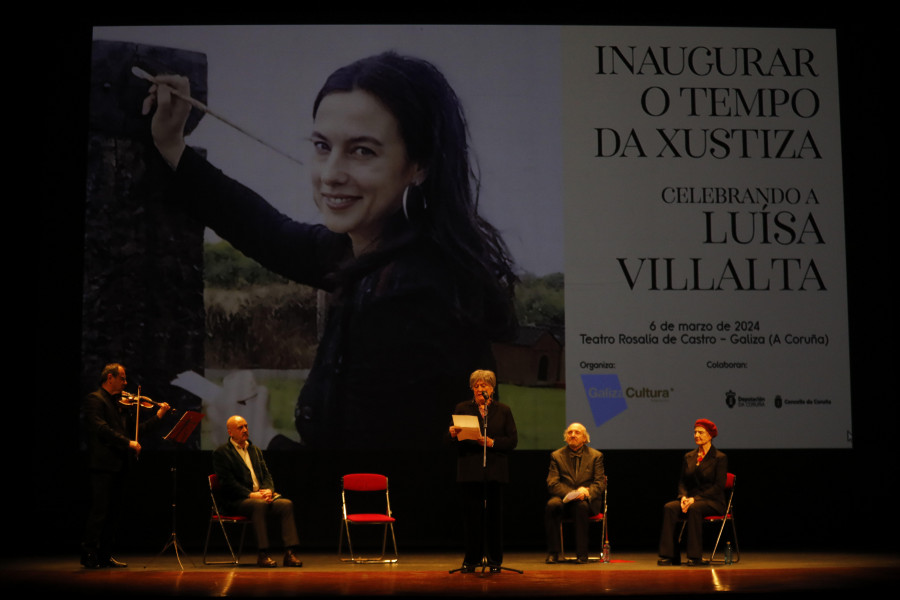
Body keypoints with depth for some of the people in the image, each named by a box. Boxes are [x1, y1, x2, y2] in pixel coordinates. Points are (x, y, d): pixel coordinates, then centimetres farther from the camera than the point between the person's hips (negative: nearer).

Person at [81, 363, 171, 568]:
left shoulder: (121, 403, 19)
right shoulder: (94, 400, -6)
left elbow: (135, 428, 19)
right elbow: (102, 429, -19)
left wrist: (158, 416, 12)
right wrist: (128, 443, -20)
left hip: (119, 465, 8)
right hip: (103, 464, -8)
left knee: (114, 513, 9)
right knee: (99, 511, -8)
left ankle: (105, 555, 14)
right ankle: (89, 555, -3)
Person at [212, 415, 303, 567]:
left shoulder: (255, 450, 24)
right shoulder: (221, 453, 2)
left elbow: (266, 474, 17)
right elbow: (228, 481, -9)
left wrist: (268, 490, -7)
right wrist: (251, 494, -19)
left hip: (261, 495, 6)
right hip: (237, 500, -6)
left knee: (286, 504, -22)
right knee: (260, 505, -37)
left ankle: (290, 553, -26)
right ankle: (263, 554, -35)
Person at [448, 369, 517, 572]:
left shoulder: (503, 411, 12)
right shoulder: (462, 409, 11)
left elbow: (512, 440, 4)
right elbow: (450, 440, 6)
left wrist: (491, 442, -11)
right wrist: (453, 433, -17)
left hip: (494, 472, 0)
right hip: (470, 471, 0)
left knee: (494, 515, 2)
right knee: (472, 515, -2)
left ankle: (494, 560, 9)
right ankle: (472, 559, 6)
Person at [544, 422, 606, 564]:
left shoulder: (596, 456, 11)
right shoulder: (556, 456, 12)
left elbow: (600, 483, 3)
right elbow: (552, 483, 1)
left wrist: (587, 491, -19)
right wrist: (570, 493, -18)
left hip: (586, 500, -1)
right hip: (564, 497, 1)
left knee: (581, 506, -37)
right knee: (552, 505, -34)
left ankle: (582, 554, -28)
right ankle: (553, 553, -26)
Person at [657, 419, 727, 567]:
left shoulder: (720, 458, -2)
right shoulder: (689, 457, 15)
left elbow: (719, 486, -10)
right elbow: (682, 481, 15)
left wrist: (695, 499, -19)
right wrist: (683, 497, -9)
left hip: (713, 502, -5)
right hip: (690, 499, 5)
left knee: (694, 509, -38)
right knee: (669, 508, -26)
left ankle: (695, 557, -31)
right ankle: (669, 556, -26)